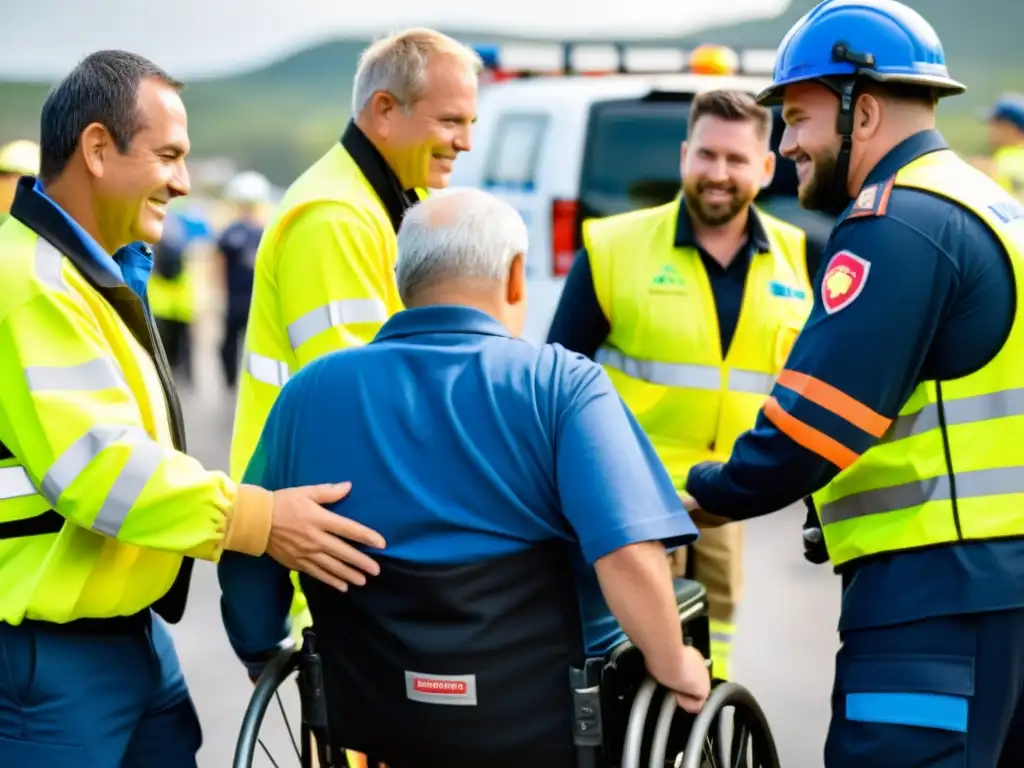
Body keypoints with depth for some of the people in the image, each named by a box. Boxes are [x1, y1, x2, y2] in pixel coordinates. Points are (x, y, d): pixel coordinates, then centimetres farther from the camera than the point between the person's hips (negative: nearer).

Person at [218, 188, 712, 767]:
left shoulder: (312, 389, 3)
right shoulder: (561, 384, -9)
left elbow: (246, 551, 9)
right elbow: (628, 551, -20)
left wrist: (265, 659, 24)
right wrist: (671, 665, -6)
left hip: (374, 720, 4)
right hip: (542, 721, -3)